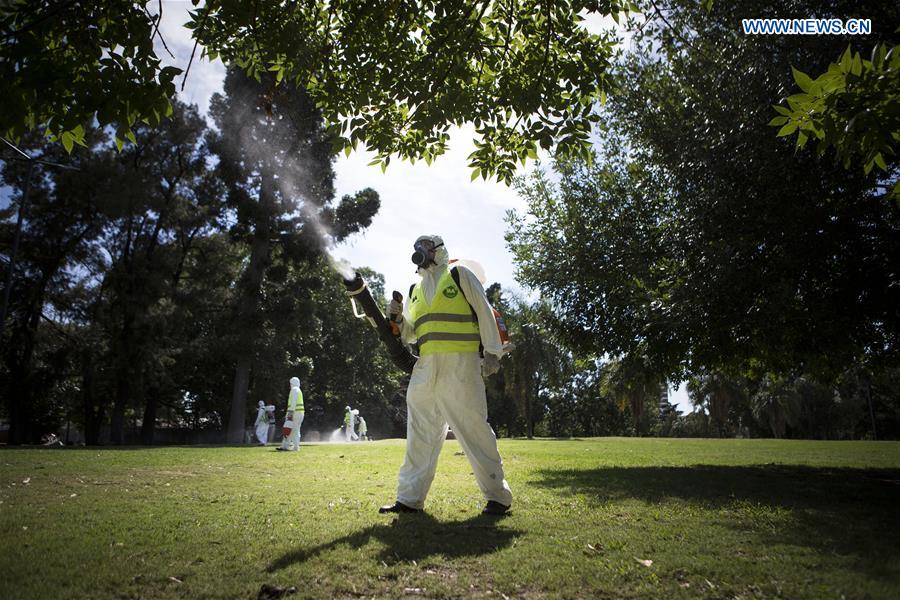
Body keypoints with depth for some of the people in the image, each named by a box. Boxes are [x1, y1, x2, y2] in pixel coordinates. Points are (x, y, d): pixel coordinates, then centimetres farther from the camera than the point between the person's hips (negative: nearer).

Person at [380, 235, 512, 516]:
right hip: (425, 365, 6)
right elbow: (408, 334, 21)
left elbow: (484, 311, 1)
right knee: (420, 432, 8)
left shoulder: (459, 275, 6)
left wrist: (493, 352, -6)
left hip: (460, 364, -6)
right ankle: (410, 497, 16)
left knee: (473, 427, -4)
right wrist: (397, 318, 0)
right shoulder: (415, 290, 22)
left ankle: (498, 496, 7)